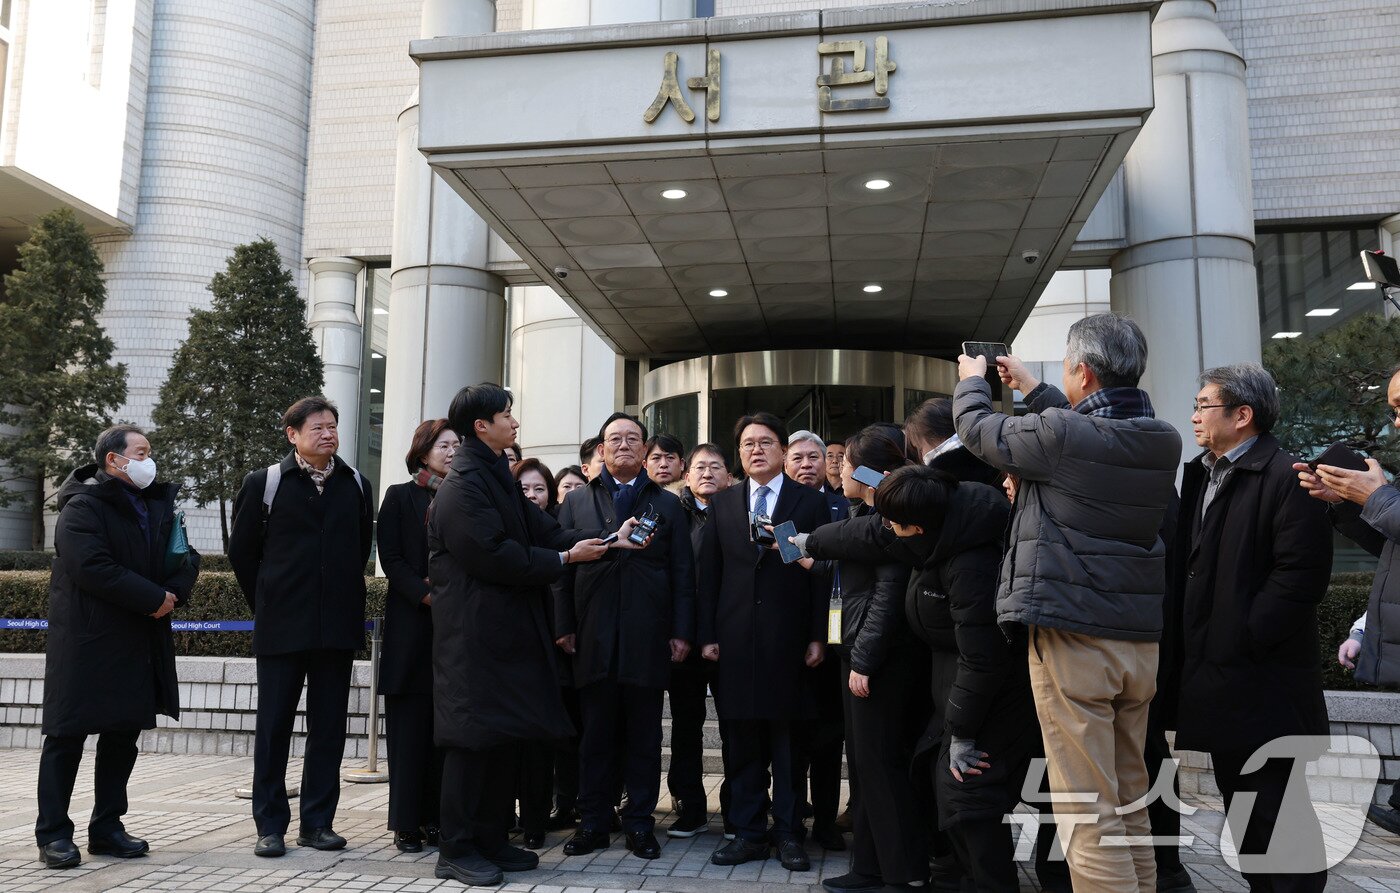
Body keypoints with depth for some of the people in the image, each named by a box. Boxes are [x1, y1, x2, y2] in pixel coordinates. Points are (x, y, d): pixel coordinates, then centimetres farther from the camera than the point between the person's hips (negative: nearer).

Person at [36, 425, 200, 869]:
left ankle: (107, 828, 22)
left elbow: (187, 557, 11)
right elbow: (92, 567, -22)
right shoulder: (83, 506, -10)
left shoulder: (159, 503, 12)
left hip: (139, 644, 7)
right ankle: (53, 834, 12)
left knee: (124, 733, 11)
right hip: (86, 641, -7)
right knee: (68, 734, 2)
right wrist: (154, 598, -19)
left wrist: (175, 592, -10)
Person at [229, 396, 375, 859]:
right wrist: (267, 604, 7)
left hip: (338, 626, 3)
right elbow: (241, 550, 7)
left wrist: (343, 598, 12)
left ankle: (317, 821, 17)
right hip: (282, 627, -2)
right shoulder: (265, 483, 1)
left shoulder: (357, 486, 8)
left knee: (329, 726, 7)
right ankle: (270, 825, 14)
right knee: (273, 726, 4)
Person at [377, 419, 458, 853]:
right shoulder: (400, 496, 5)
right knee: (409, 724, 0)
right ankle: (406, 822, 6)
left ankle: (435, 817, 10)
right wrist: (427, 595, -14)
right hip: (411, 623, -2)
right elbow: (391, 558, -2)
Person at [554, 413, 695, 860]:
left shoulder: (668, 504, 11)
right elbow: (562, 567, 7)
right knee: (596, 733, 6)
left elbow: (683, 572, 6)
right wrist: (563, 626, -1)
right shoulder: (577, 502, 13)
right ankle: (593, 822, 16)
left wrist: (682, 632, -1)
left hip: (649, 636, 0)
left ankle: (640, 823, 15)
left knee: (644, 734, 6)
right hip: (594, 636, 1)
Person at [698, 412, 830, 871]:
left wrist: (818, 637, -5)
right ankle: (749, 832, 17)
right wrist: (708, 635, 3)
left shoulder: (810, 502, 4)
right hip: (736, 638, 3)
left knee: (787, 737, 4)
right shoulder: (722, 504, 11)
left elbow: (820, 574, 1)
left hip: (788, 638, -2)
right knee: (741, 738, 7)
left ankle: (788, 832, 15)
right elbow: (709, 573, 9)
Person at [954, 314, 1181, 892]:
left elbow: (976, 428, 1)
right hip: (1140, 641, 7)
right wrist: (1031, 392, 36)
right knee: (1130, 806, 16)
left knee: (1088, 815, -2)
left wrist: (972, 379, 23)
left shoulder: (1061, 434, -15)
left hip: (1071, 640, -7)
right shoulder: (1162, 442, 5)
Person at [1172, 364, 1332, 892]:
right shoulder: (1200, 474, 14)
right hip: (1217, 674, 9)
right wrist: (1195, 644, 8)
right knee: (1240, 803, 17)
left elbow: (1301, 572, -20)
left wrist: (1241, 638, -18)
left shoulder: (1283, 477, -13)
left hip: (1260, 679, -9)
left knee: (1275, 808, 0)